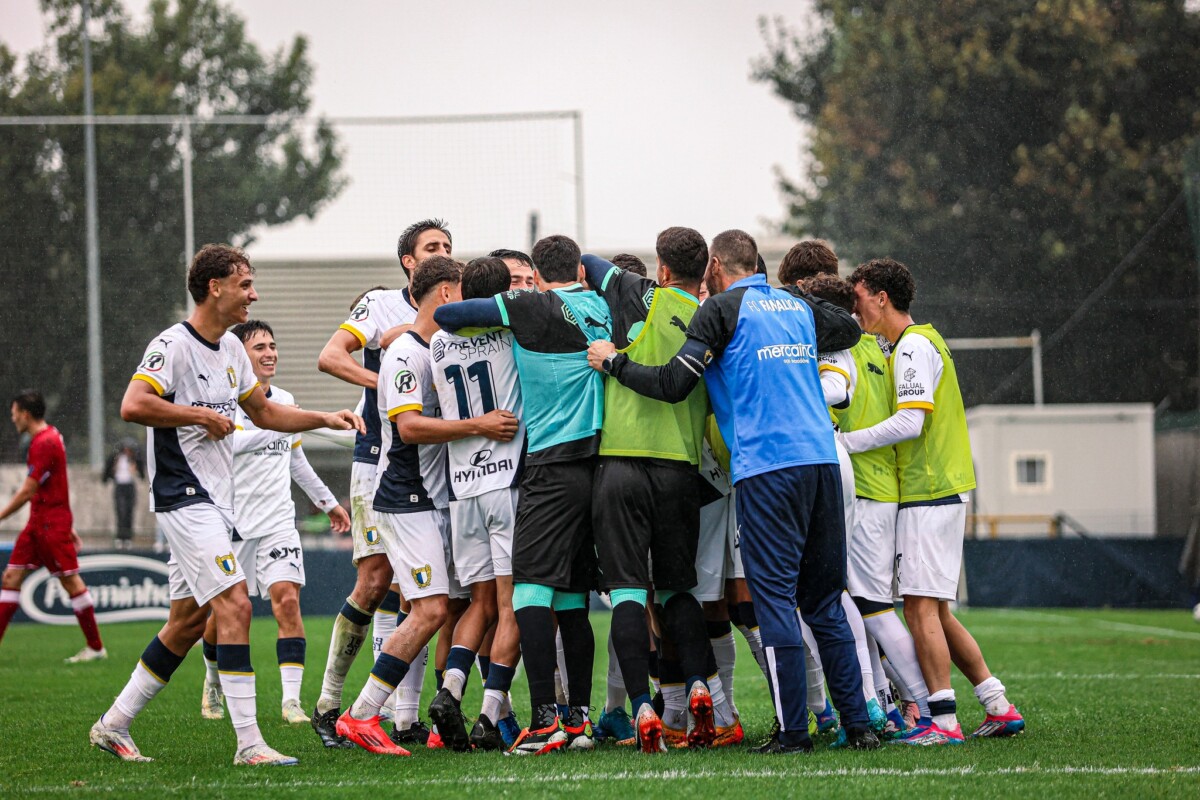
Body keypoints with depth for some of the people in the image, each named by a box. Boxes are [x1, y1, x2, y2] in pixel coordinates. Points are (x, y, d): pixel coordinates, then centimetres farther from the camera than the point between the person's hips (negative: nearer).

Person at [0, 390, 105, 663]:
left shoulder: (44, 443, -17)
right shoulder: (48, 437, 15)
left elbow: (28, 491, -18)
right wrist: (68, 526, 25)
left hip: (51, 523, -10)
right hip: (38, 522, 10)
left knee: (70, 582, -5)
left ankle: (96, 647, 1)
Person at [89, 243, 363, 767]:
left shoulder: (230, 348, 14)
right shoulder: (173, 346, -15)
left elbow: (264, 412, 25)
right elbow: (133, 406, -28)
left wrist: (327, 420, 12)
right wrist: (203, 415, -19)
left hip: (216, 502, 10)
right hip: (184, 500, -10)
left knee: (188, 620, 12)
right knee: (234, 605, -16)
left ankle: (114, 724, 21)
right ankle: (249, 743, -18)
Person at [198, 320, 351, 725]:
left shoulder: (285, 400, 13)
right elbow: (230, 441, -28)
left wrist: (328, 502, 31)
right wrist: (280, 426, -31)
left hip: (277, 522, 4)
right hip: (232, 521, -4)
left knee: (287, 600, -13)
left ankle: (291, 700, -15)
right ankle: (213, 682, 32)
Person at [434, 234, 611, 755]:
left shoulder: (534, 308, -6)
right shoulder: (600, 307, 11)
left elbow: (446, 316, -5)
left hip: (553, 464, -7)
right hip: (597, 461, 7)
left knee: (531, 589, -9)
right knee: (572, 599, 12)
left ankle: (544, 720, -18)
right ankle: (579, 719, 12)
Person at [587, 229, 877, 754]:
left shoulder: (724, 308, -1)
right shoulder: (797, 307, 18)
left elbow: (673, 385, -5)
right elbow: (849, 330, 38)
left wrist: (613, 362, 8)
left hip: (767, 469, -6)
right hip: (821, 460, 6)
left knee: (774, 599, -4)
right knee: (824, 601, 11)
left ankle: (793, 731, -7)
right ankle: (858, 724, 7)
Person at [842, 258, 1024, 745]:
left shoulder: (914, 346, -11)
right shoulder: (920, 341, 19)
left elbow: (910, 422, -21)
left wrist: (844, 442, -17)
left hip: (929, 494, -10)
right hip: (943, 490, 10)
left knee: (921, 605, -10)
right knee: (933, 611, 12)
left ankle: (943, 721, -11)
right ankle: (999, 707, 14)